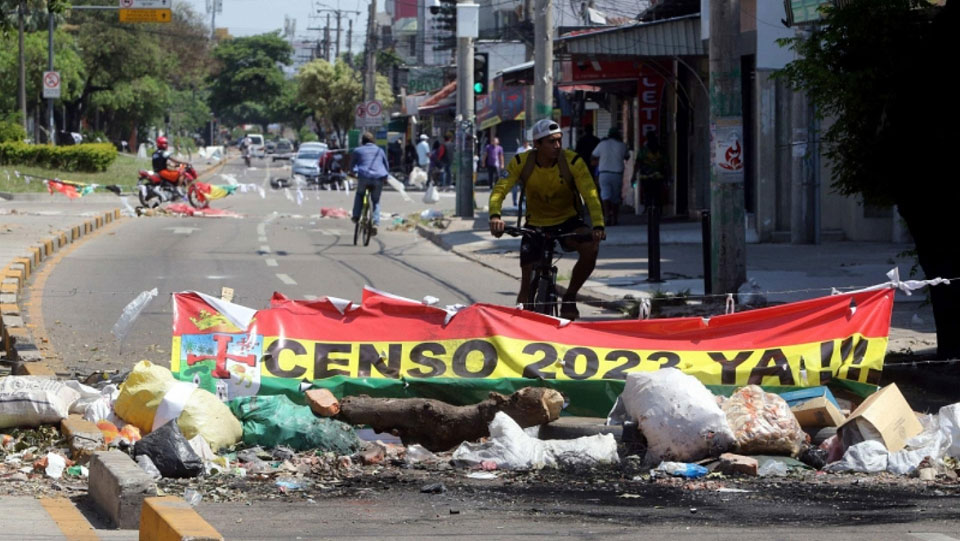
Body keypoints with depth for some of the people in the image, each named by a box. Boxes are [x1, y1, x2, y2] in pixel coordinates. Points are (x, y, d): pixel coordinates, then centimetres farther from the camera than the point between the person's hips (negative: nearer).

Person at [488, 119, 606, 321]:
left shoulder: (573, 162, -20)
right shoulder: (522, 162, -16)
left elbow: (590, 194, -29)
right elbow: (500, 189, -22)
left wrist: (598, 226, -46)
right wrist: (495, 216, -44)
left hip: (567, 222, -1)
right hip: (535, 225, 1)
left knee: (591, 247, -31)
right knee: (527, 285, -4)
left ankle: (569, 298, -10)